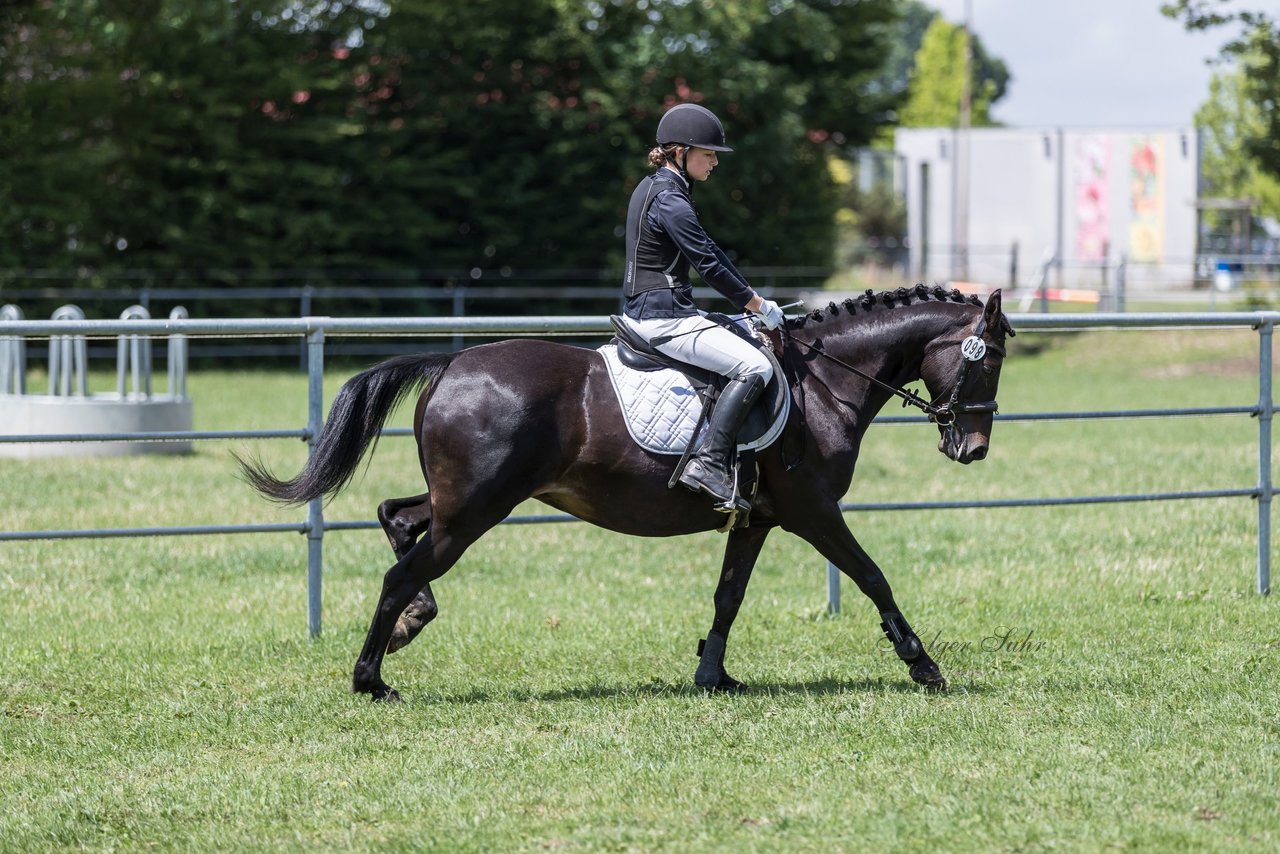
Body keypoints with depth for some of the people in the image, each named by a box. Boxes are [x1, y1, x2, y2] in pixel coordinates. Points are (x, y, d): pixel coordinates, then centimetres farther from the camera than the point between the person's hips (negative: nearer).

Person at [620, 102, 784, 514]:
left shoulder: (652, 189, 15)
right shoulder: (670, 201, -17)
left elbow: (708, 252, 20)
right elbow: (709, 265, -17)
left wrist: (753, 298, 17)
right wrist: (760, 306, -6)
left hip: (643, 311, 11)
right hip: (665, 318, -11)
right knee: (755, 366, -18)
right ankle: (709, 462, -25)